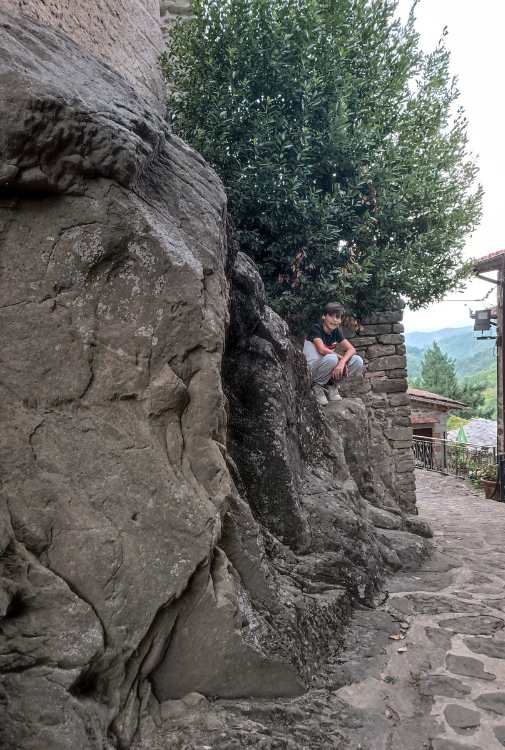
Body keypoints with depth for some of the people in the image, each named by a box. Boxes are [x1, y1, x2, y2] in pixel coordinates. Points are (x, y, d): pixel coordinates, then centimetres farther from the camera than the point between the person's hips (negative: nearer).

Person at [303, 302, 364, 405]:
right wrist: (341, 358, -21)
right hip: (311, 368, -6)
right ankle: (317, 386, -11)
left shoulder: (336, 331, 3)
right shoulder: (316, 328, -14)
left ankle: (331, 385, 4)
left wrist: (342, 362, -26)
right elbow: (322, 350, -29)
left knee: (358, 361, -12)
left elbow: (351, 349, -6)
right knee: (332, 358, -37)